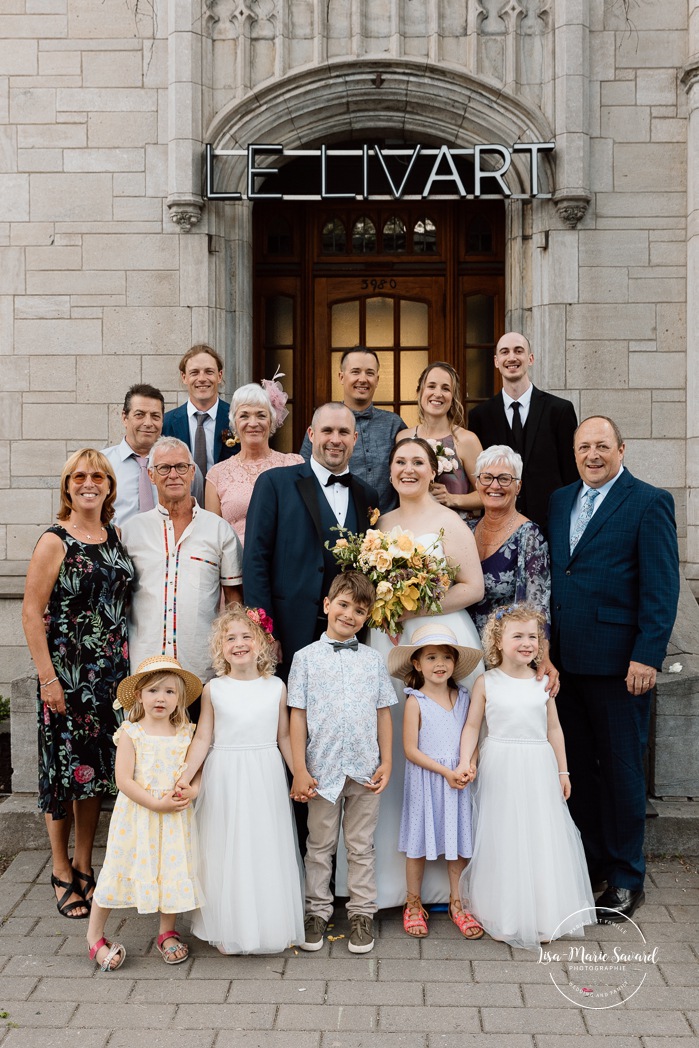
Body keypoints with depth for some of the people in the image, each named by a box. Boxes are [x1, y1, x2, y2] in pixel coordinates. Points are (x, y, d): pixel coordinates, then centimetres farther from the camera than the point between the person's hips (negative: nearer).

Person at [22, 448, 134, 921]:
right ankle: (61, 871, 20)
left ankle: (85, 868, 26)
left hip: (110, 672, 5)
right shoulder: (55, 541, -8)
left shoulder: (116, 537, 8)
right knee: (64, 768, 3)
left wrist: (127, 666, 8)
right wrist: (47, 677, -14)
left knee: (97, 768, 11)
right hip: (66, 673, -5)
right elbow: (32, 613, -10)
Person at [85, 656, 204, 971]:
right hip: (136, 817, -2)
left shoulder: (185, 734, 2)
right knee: (119, 872, 4)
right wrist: (156, 804, -20)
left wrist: (190, 792, -17)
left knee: (173, 871, 10)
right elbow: (123, 780, -12)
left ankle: (167, 932, 31)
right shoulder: (131, 733, -7)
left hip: (174, 819, 3)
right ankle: (94, 936, 22)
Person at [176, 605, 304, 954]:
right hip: (225, 778, -1)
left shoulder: (276, 687, 1)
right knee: (227, 851, 5)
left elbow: (284, 736, 7)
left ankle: (272, 926, 22)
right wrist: (186, 775, -13)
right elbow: (203, 738, -2)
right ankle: (230, 929, 21)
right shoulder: (213, 689, -1)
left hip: (266, 780, 1)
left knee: (268, 851, 7)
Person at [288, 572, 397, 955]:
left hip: (365, 770, 2)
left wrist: (386, 763, 2)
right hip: (323, 769, -1)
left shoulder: (373, 660, 6)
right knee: (320, 846, 11)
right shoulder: (306, 657, -1)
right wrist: (299, 770, -6)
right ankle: (318, 912, 24)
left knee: (361, 847, 11)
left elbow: (383, 713, 8)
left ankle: (362, 913, 23)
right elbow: (298, 715, -2)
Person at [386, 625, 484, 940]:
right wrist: (445, 772, -15)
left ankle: (456, 903, 24)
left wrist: (467, 767, -13)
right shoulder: (415, 702, -9)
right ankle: (413, 904, 23)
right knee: (419, 843, 6)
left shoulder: (463, 698, 3)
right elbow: (411, 750, -11)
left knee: (458, 841, 9)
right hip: (425, 781, -3)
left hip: (457, 781, 4)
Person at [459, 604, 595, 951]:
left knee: (541, 838, 6)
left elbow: (553, 730, 9)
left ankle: (543, 916, 21)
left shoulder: (543, 683, 3)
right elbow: (472, 727, -1)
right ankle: (502, 917, 18)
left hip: (538, 771, 2)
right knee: (502, 840, 4)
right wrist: (465, 763, -13)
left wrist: (562, 771, 11)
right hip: (500, 771, -2)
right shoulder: (486, 683, -3)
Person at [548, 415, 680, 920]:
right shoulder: (559, 500, 14)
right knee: (579, 765, 12)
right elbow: (550, 572, 12)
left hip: (619, 662, -5)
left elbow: (661, 586, -10)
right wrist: (546, 645, 5)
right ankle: (588, 861, 26)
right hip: (567, 660, 5)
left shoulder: (649, 502, -5)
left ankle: (625, 878, 18)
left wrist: (647, 656, -16)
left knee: (621, 769, 5)